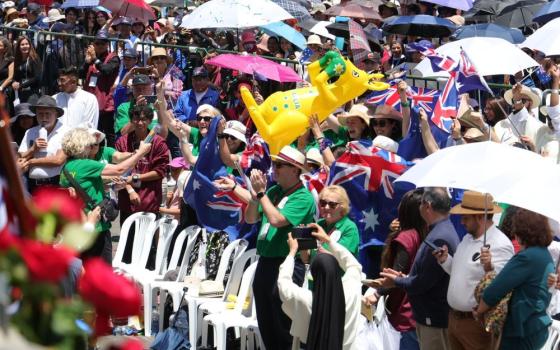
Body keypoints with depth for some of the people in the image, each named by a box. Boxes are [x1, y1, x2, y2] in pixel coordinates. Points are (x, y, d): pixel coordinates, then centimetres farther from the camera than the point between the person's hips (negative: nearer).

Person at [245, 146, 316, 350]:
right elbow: (250, 219, 10)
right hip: (265, 261, 8)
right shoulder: (273, 191, 10)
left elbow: (277, 220, -23)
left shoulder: (303, 198, -12)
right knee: (265, 322, 15)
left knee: (283, 325, -1)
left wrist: (261, 192, -15)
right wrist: (255, 195, -7)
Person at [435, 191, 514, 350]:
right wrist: (445, 260, 3)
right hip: (454, 317, 9)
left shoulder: (500, 245, -19)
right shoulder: (468, 238, 11)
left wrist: (489, 268, -43)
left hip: (477, 323, -9)